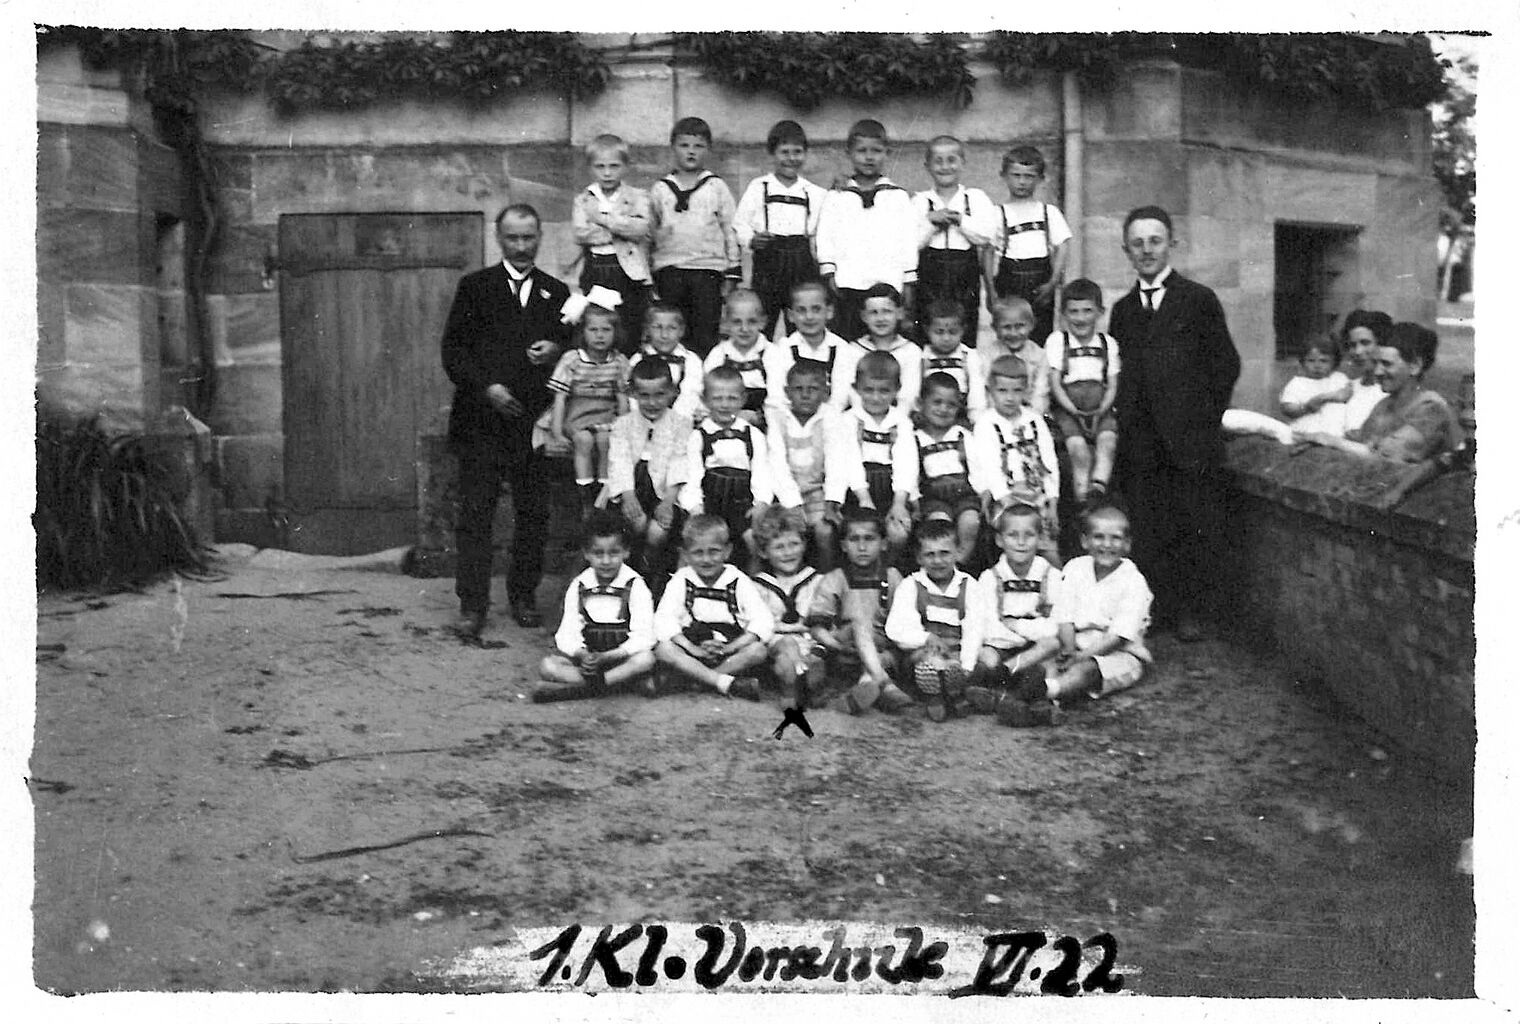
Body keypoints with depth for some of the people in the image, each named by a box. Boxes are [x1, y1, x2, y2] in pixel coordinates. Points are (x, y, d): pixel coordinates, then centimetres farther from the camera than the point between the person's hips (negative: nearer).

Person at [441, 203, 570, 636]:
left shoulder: (557, 292, 13)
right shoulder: (474, 287, 6)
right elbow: (453, 351, 0)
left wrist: (557, 350, -7)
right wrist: (486, 387, -13)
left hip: (536, 421, 2)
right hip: (481, 420, -2)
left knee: (533, 514, 5)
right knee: (475, 514, -2)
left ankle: (523, 596, 19)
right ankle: (472, 604, 3)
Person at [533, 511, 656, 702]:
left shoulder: (635, 586, -5)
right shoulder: (578, 587, 4)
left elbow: (643, 637, -14)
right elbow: (568, 633, -3)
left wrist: (607, 657, -27)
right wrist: (581, 655, -26)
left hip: (623, 657, -3)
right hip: (588, 657, 3)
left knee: (646, 660, -35)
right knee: (547, 666, -22)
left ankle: (577, 688, -30)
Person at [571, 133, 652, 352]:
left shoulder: (637, 197, 4)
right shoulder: (582, 199, 9)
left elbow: (640, 229, -14)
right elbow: (579, 233, -7)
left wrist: (604, 219, -12)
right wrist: (620, 229, -12)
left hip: (629, 271, -2)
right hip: (594, 271, 2)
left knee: (630, 336, 1)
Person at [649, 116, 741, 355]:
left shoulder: (717, 187, 6)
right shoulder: (660, 189, 10)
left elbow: (730, 230, 6)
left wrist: (732, 273, 2)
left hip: (708, 269, -1)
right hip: (669, 270, 2)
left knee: (706, 336, -1)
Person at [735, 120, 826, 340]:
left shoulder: (815, 194, 11)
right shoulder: (758, 188, 6)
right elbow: (740, 223, 1)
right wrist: (751, 239, -16)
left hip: (803, 264, 2)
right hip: (768, 261, -2)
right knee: (761, 325, -3)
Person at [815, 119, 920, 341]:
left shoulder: (898, 196, 11)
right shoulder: (837, 197, 11)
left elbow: (909, 239, 9)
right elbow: (825, 237, 7)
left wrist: (908, 281, 4)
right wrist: (829, 273, -3)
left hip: (888, 283, 0)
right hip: (848, 283, 0)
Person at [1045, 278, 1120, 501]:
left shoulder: (1108, 343, 14)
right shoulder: (1056, 341, 7)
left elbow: (1112, 386, 9)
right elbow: (1055, 384, 0)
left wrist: (1101, 410, -9)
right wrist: (1074, 410, -13)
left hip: (1100, 409, 2)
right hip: (1068, 409, -2)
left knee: (1108, 439, -30)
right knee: (1077, 446, -28)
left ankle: (1099, 483, -42)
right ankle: (1081, 499, -26)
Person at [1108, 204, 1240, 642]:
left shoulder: (1199, 300, 3)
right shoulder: (1122, 310, 15)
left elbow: (1226, 364, 4)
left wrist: (1205, 418, 0)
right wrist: (1127, 422, 4)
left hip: (1191, 441, -3)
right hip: (1140, 444, 3)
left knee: (1197, 530, -1)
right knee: (1148, 532, 2)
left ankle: (1191, 611, 9)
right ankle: (1155, 610, 8)